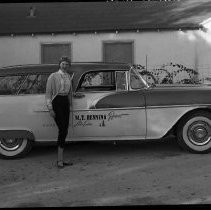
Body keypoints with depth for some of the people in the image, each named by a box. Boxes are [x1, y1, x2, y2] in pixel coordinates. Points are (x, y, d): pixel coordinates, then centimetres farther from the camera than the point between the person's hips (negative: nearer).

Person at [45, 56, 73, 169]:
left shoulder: (69, 77, 14)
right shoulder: (53, 76, -4)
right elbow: (48, 93, -7)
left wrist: (69, 105, 18)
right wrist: (50, 109, -13)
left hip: (65, 103, 6)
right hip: (56, 102, -6)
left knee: (64, 131, 5)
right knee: (63, 130, -13)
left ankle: (60, 160, 12)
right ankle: (60, 159, -7)